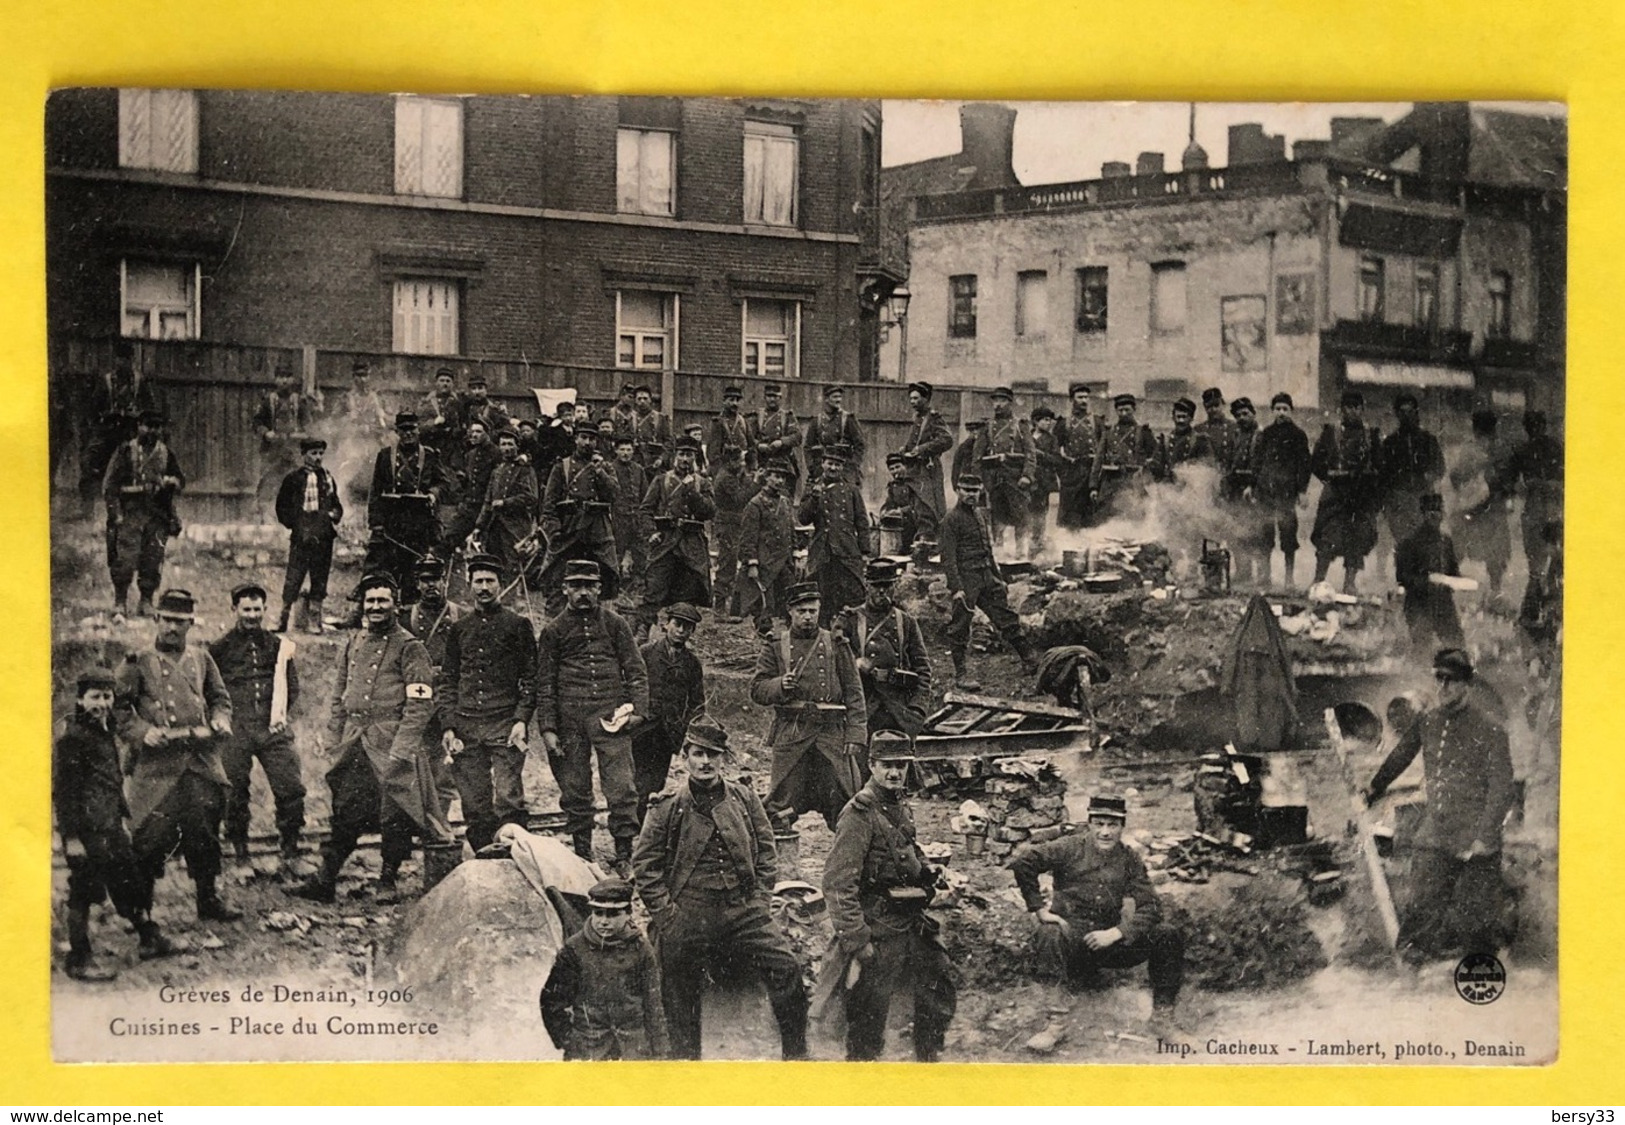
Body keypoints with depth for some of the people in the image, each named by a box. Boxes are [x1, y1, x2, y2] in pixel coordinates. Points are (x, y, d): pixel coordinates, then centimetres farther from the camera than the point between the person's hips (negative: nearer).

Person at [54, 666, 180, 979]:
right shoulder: (70, 738, -14)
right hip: (87, 832, -9)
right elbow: (62, 790, -17)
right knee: (83, 893, -1)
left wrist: (122, 818, 22)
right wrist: (71, 837, -19)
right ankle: (79, 961, 9)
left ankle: (151, 939, 29)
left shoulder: (105, 733, 13)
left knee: (131, 883, 17)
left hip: (111, 827, 9)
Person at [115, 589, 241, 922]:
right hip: (157, 764, -3)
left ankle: (209, 898, 13)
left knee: (204, 830, 2)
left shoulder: (201, 659, 16)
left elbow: (220, 697, 25)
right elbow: (119, 709, 1)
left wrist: (220, 720, 5)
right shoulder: (139, 663, 3)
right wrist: (143, 732, -14)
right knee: (153, 832, -6)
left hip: (201, 761, 4)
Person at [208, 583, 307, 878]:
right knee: (235, 795, 1)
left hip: (273, 731, 2)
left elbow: (292, 686, 20)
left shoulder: (278, 645, 13)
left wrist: (281, 714, 10)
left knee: (292, 788, -6)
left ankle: (291, 856, 4)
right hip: (235, 732, -2)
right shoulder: (220, 648, 6)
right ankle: (241, 858, 14)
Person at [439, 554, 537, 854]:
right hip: (466, 726, 3)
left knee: (508, 800, -11)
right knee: (474, 805, 2)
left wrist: (521, 720, -9)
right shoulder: (458, 629, 16)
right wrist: (447, 727, 3)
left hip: (505, 725, -3)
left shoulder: (518, 625, 7)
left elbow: (530, 678, 3)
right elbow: (448, 681, 14)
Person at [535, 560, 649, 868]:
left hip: (611, 715, -1)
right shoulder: (553, 631, 9)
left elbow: (636, 670, 9)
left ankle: (625, 854, -2)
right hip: (569, 719, 1)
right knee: (574, 791, 5)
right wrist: (547, 728, 1)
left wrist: (638, 710, -3)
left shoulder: (614, 623, 10)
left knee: (621, 789, -7)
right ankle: (582, 856, 16)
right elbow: (544, 684, 9)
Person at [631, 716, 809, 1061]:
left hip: (743, 910, 2)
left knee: (785, 965, -13)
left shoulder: (744, 798, 6)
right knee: (680, 997, 7)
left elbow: (766, 851, 11)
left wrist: (761, 898, 1)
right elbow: (644, 862, 1)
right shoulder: (667, 805, -2)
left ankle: (795, 1052, 1)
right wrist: (664, 910, -6)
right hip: (686, 917, -1)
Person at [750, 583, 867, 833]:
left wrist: (855, 736, -4)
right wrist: (780, 685, -15)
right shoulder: (775, 647, 8)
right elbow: (756, 690, 6)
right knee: (782, 805, -1)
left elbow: (854, 693, 5)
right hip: (790, 734, 0)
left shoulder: (836, 645, 8)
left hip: (832, 732, 0)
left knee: (843, 802, -2)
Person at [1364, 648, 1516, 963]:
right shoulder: (1427, 721, 6)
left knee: (1472, 914, 1)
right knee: (1422, 906, 1)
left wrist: (1484, 838, -13)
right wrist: (1371, 792, 30)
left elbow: (1501, 788, -9)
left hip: (1474, 842, -4)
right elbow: (1399, 758, 23)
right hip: (1434, 836, 4)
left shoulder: (1488, 731, -9)